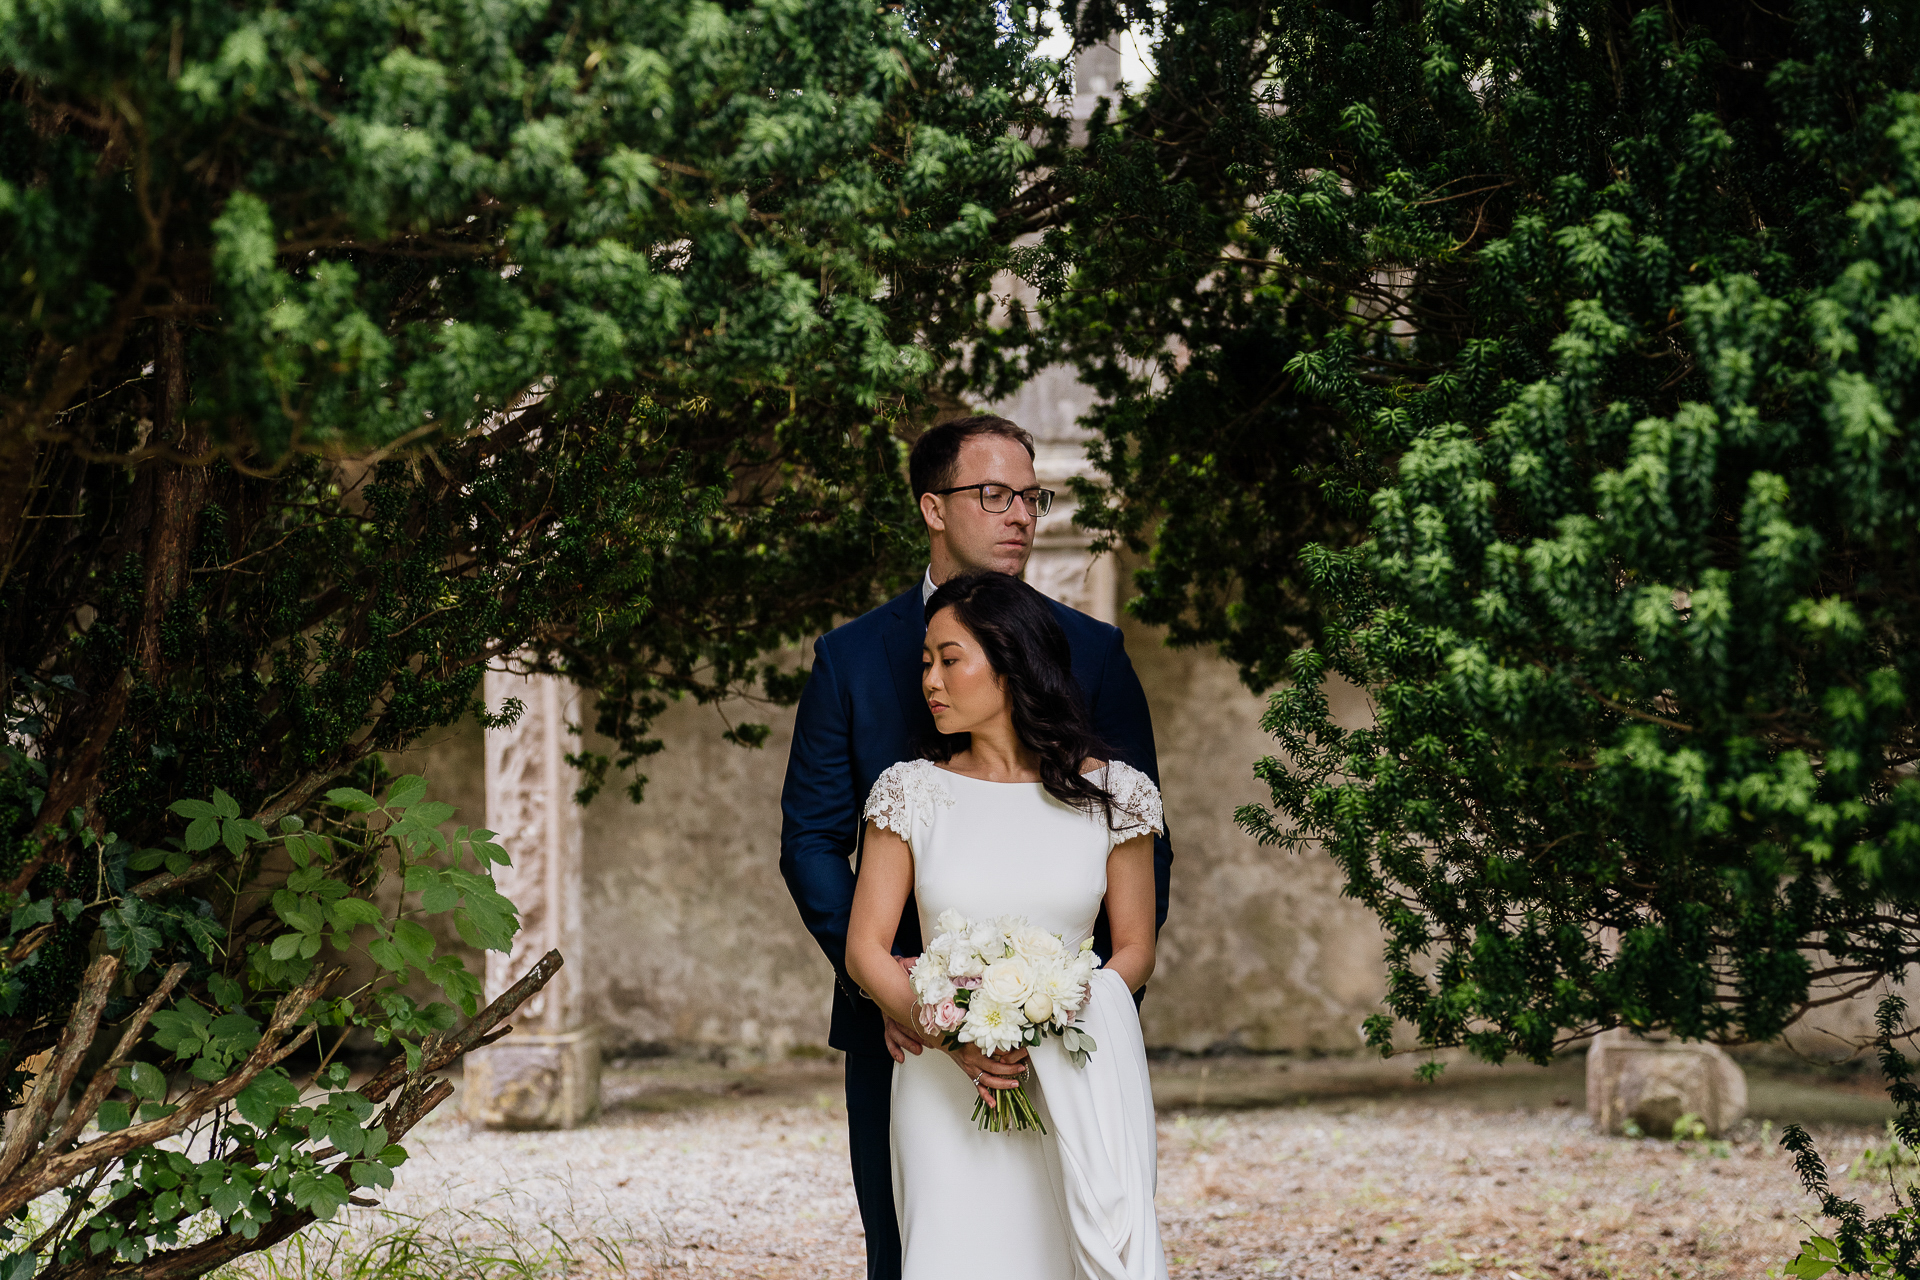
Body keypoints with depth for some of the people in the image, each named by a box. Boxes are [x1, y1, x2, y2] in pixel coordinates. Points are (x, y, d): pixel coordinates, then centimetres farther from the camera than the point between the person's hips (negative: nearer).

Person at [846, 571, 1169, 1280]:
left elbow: (1135, 949, 4)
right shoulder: (911, 790, 2)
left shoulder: (1110, 793, 1)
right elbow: (865, 949, 1)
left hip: (1078, 1081, 0)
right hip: (946, 1083, 0)